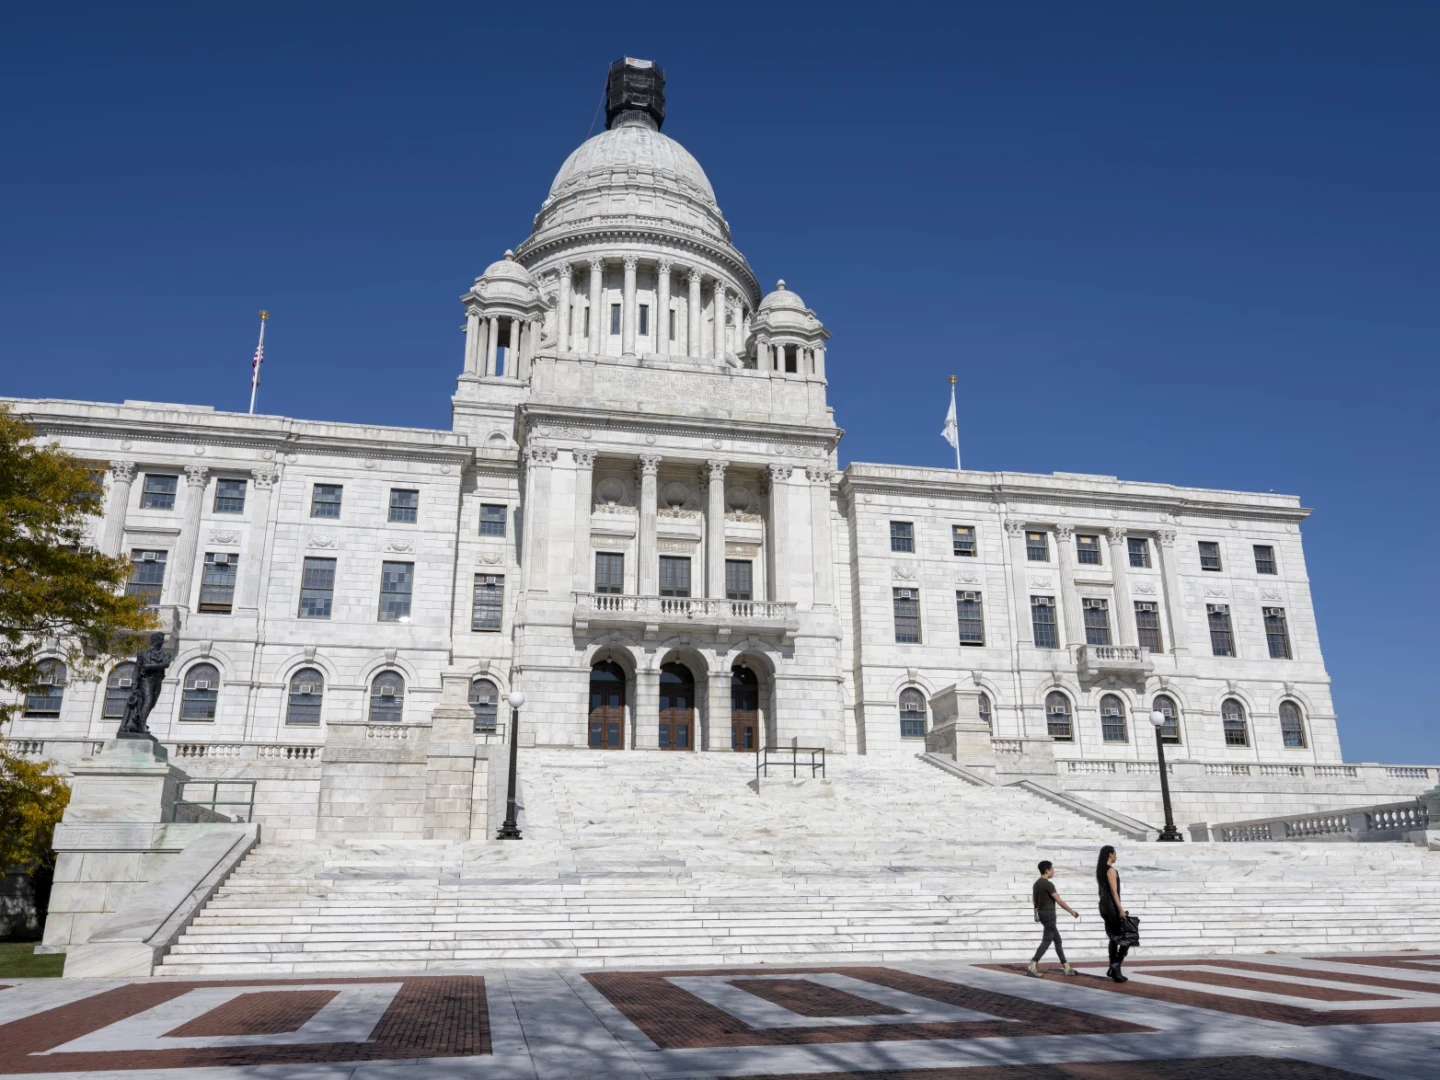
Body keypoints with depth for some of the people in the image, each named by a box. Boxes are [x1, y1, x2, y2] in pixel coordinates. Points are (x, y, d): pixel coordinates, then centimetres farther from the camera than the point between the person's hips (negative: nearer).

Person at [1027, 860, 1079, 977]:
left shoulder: (1037, 883, 11)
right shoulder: (1048, 884, -16)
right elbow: (1059, 900, -15)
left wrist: (1037, 914, 23)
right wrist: (1072, 911, -5)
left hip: (1042, 914, 9)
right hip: (1049, 914, -9)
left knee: (1057, 939, 15)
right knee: (1046, 941, -10)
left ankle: (1065, 966, 20)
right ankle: (1032, 966, -18)